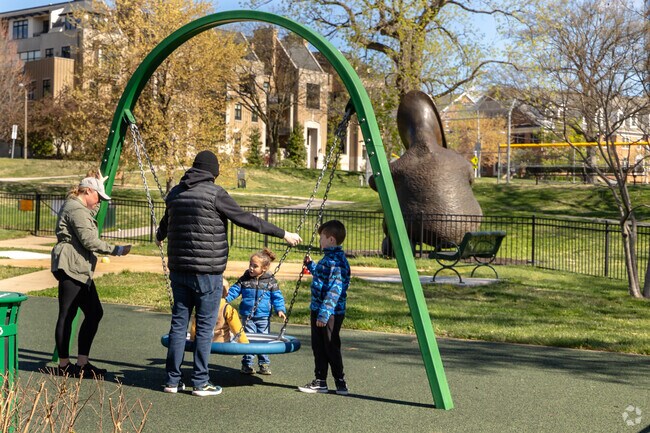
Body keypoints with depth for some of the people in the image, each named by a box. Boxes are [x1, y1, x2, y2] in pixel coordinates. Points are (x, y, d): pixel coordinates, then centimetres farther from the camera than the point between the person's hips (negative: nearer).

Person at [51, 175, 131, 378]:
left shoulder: (78, 208, 21)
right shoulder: (76, 209, -13)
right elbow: (89, 240, -20)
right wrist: (116, 250, -16)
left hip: (80, 269, 11)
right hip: (71, 267, -11)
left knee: (94, 312, 8)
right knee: (67, 315, -4)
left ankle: (82, 363, 11)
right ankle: (64, 365, 3)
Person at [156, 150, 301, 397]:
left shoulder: (175, 193, 11)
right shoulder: (214, 193, -9)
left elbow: (166, 221, 28)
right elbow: (245, 219, -10)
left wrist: (160, 236, 53)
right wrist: (282, 234, -3)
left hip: (178, 268, 6)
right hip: (207, 270, -6)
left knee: (179, 322, 11)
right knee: (205, 326, 2)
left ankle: (172, 380, 15)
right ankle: (200, 383, 5)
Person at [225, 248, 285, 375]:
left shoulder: (270, 281, -2)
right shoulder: (244, 280, 1)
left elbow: (277, 297, 0)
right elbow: (234, 290, 1)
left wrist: (280, 309, -12)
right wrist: (225, 297, -15)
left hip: (263, 317, 0)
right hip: (248, 316, 0)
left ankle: (264, 364, 16)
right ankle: (247, 363, 9)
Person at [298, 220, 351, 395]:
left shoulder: (336, 261, -21)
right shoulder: (327, 258, 12)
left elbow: (335, 289, -26)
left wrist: (324, 313, -28)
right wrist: (310, 265, 28)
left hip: (331, 313, -10)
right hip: (318, 310, 10)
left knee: (331, 347, -1)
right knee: (318, 346, 14)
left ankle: (340, 382, 10)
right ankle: (320, 381, 22)